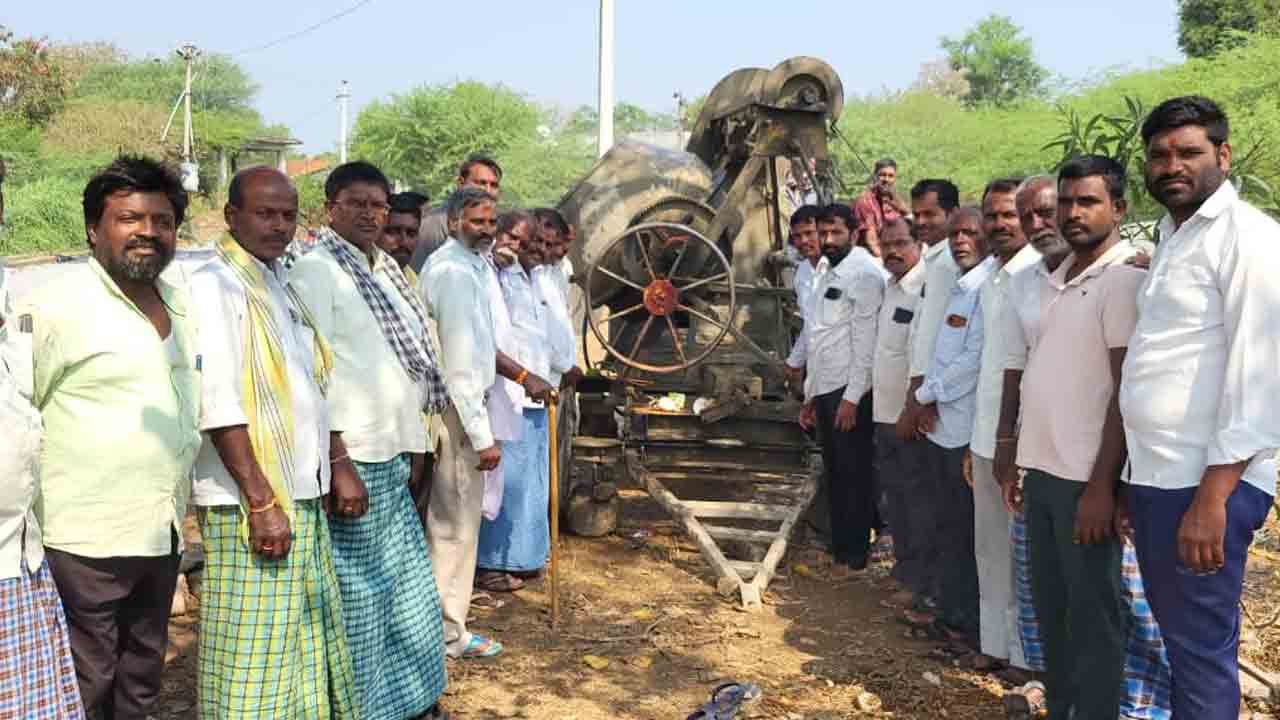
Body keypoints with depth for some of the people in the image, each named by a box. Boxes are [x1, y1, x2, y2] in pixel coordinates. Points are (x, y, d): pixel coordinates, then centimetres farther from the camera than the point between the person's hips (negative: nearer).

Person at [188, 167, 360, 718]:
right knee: (253, 656, 0)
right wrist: (261, 502, -20)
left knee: (311, 638, 17)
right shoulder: (215, 285, -12)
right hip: (252, 503, -8)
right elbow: (219, 406, -19)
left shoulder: (280, 285, 14)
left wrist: (334, 464, 17)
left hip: (303, 496, 8)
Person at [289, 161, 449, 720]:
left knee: (411, 586, 17)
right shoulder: (316, 271, -11)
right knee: (357, 596, 0)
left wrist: (414, 444, 17)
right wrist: (339, 463, -22)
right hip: (351, 460, -9)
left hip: (394, 456, 9)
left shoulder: (387, 269, 14)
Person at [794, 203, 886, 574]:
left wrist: (852, 397, -19)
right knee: (835, 474, 15)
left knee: (854, 475, 1)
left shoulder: (864, 274, -10)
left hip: (849, 391, -8)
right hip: (825, 390, 9)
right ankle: (838, 548, 25)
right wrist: (810, 396, 18)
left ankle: (853, 556, 11)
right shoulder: (828, 276, 18)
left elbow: (866, 340, -16)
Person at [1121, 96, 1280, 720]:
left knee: (1200, 649, 2)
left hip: (1206, 484, -8)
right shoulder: (1171, 237, 16)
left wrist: (1213, 498, -21)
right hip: (1155, 477, 8)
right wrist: (1136, 481, 14)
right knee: (1177, 638, 19)